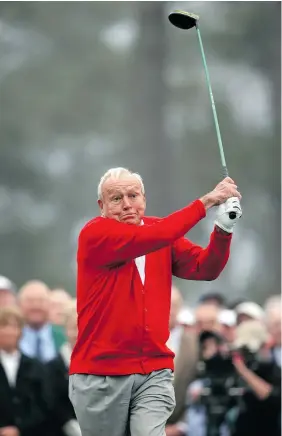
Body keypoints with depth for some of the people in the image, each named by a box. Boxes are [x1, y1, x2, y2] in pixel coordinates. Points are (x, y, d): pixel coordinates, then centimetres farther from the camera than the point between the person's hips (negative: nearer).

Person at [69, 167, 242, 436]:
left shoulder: (163, 233, 8)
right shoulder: (94, 234, -10)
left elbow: (205, 269, -2)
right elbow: (149, 238, -25)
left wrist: (223, 229, -20)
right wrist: (206, 202, -23)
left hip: (154, 373, 3)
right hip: (100, 375, -3)